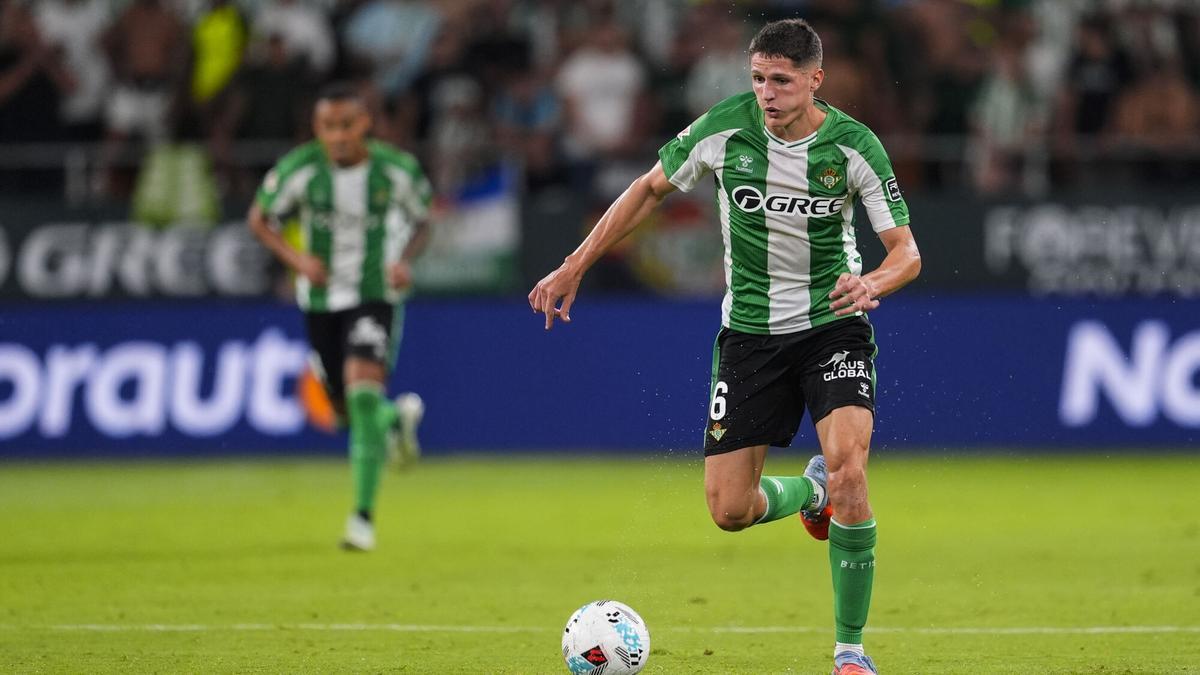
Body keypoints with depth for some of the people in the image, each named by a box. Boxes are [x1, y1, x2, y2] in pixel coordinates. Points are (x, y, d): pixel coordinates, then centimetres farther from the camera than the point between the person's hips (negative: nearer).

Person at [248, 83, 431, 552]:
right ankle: (398, 418, 48)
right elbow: (259, 219, 0)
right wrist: (295, 258, -16)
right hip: (321, 300, 2)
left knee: (363, 391, -21)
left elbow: (421, 222, 6)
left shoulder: (396, 170, -12)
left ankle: (364, 514, -17)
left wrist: (404, 260, -14)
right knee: (347, 409, 10)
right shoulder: (299, 170, -14)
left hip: (376, 296, -2)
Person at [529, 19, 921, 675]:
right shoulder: (723, 127, -10)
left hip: (833, 323, -2)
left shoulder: (853, 145, -13)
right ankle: (809, 493, 34)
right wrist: (574, 268, 6)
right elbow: (651, 187, 7)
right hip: (750, 329, 2)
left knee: (847, 467, -26)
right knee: (729, 510, -4)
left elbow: (906, 250, -9)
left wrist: (872, 283, -33)